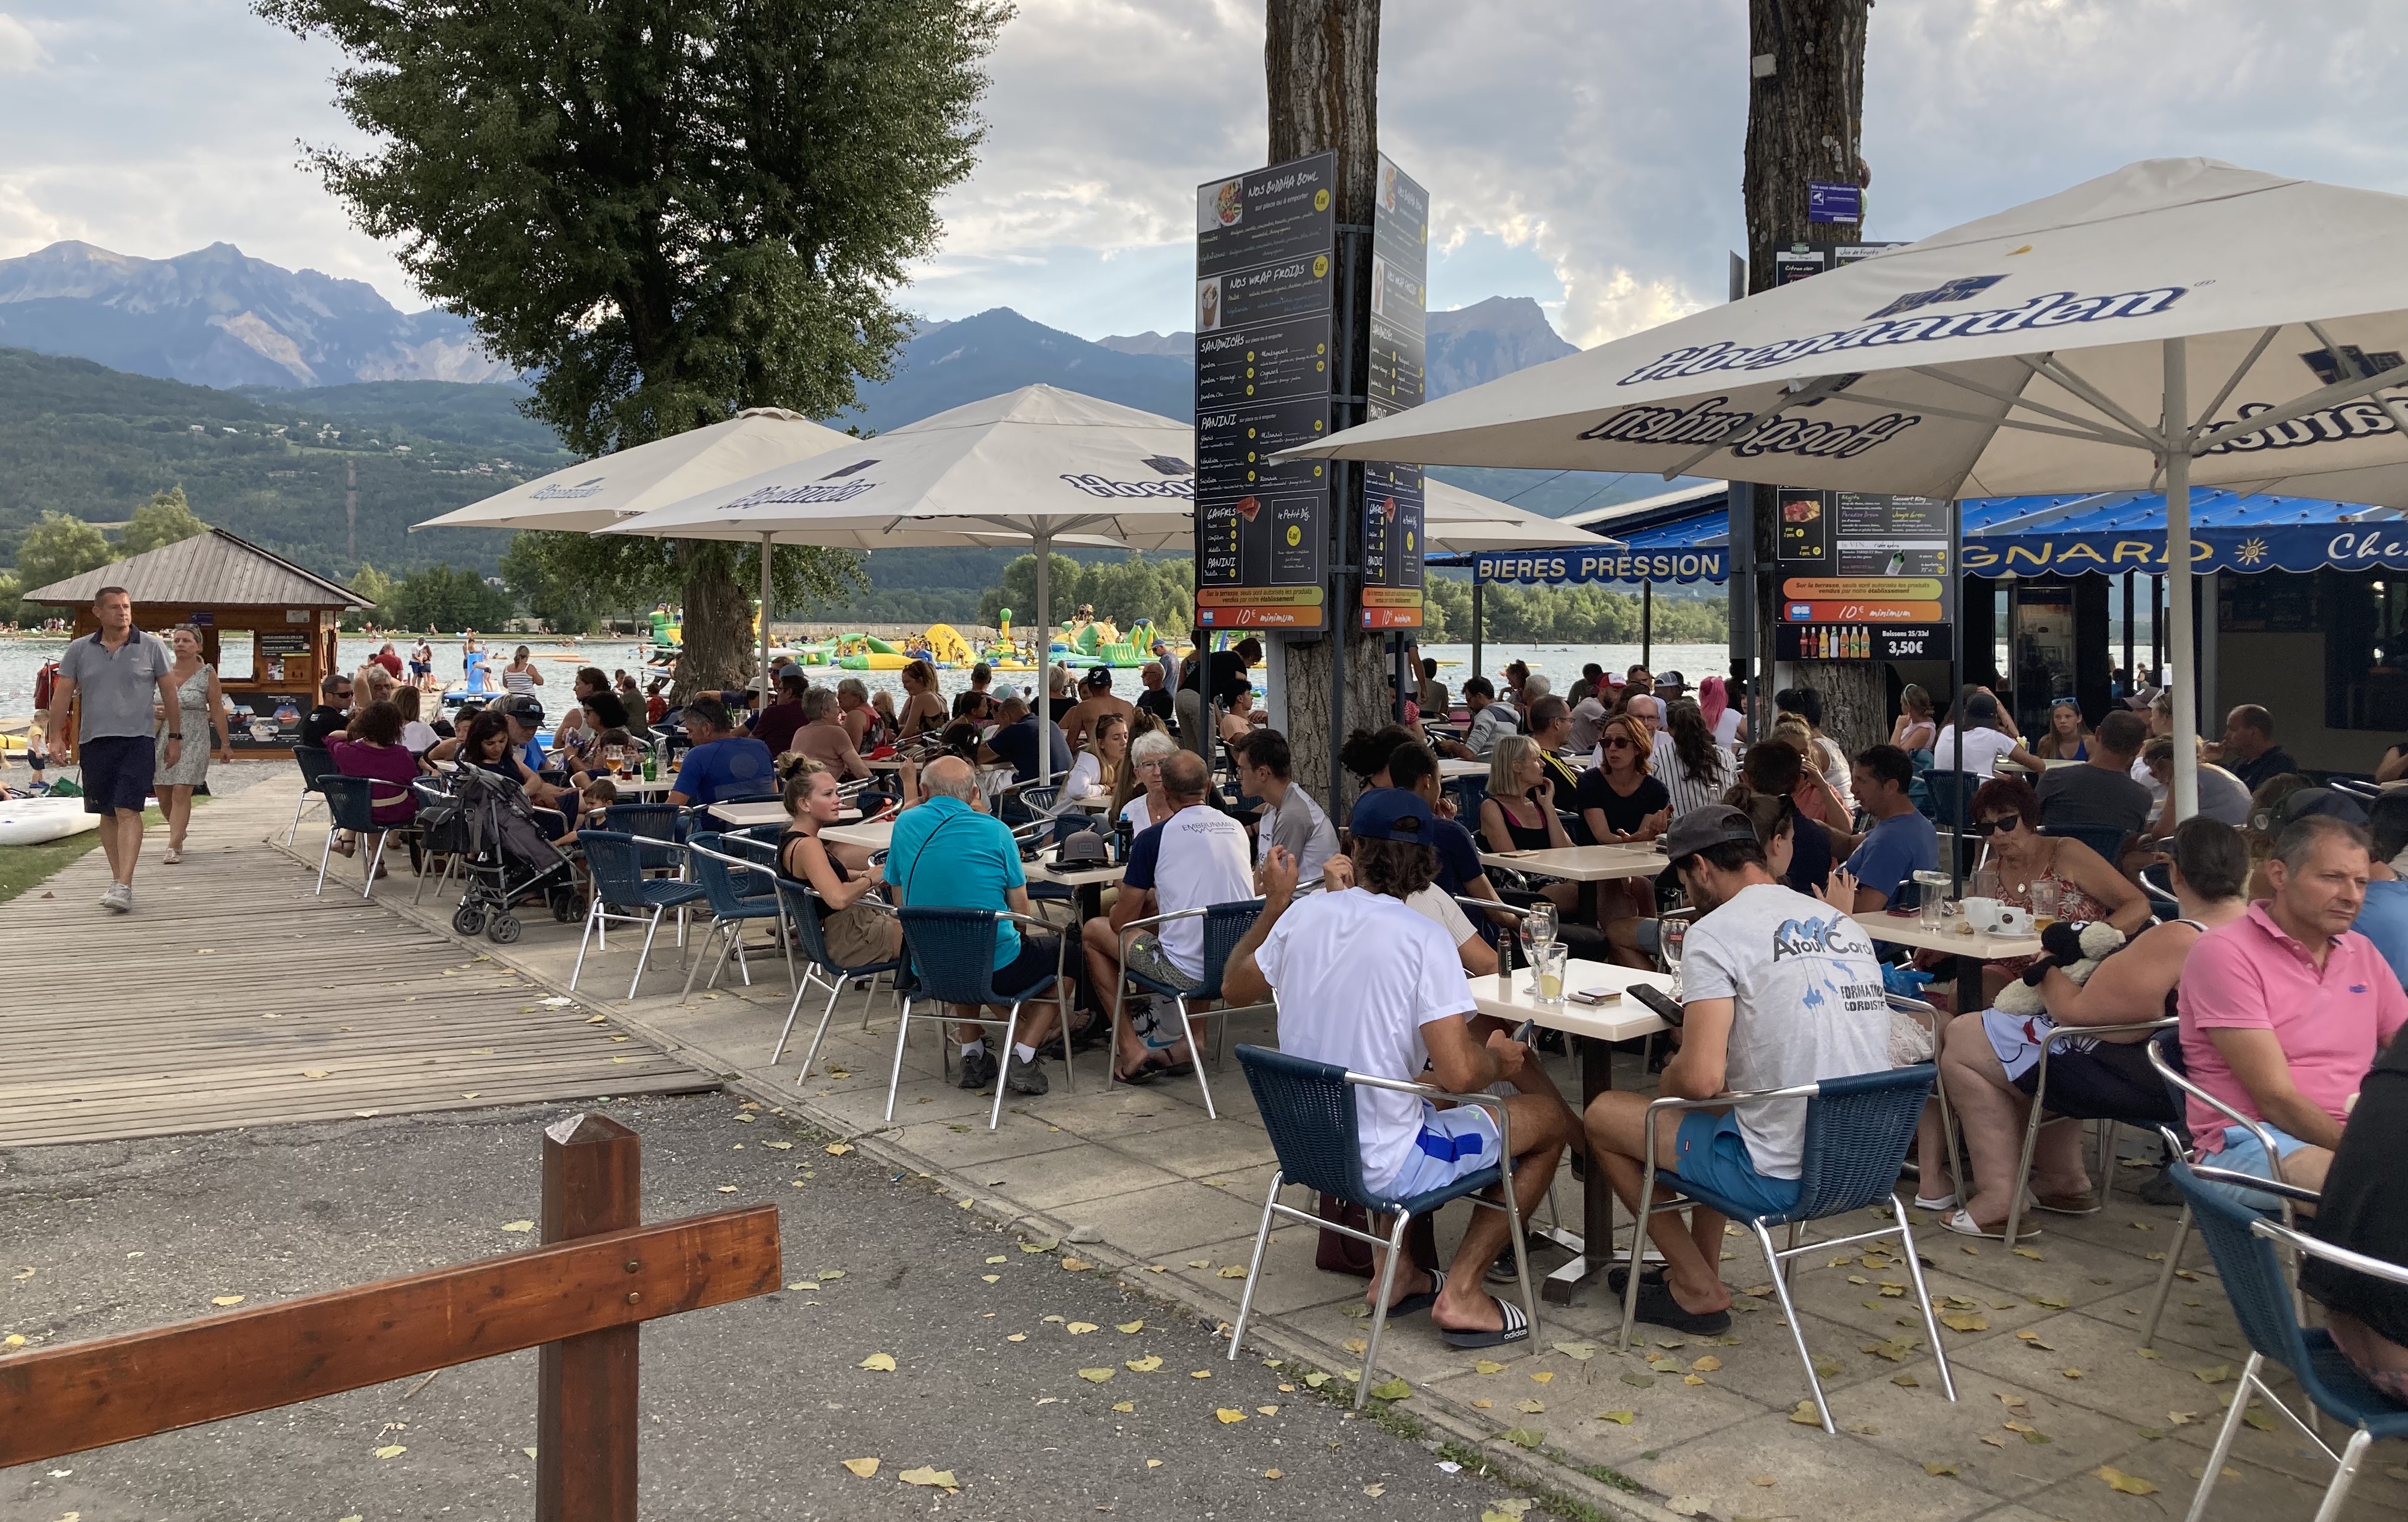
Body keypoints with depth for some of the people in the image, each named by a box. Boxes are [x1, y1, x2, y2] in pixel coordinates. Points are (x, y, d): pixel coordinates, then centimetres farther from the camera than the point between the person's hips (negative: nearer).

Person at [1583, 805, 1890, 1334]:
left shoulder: (1715, 932, -14)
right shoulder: (1845, 925, 10)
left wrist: (1666, 1084, 2)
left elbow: (1702, 1080, -21)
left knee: (1603, 1115, 11)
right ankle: (1697, 1267, 36)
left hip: (1782, 1175, -8)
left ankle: (1699, 1290, 19)